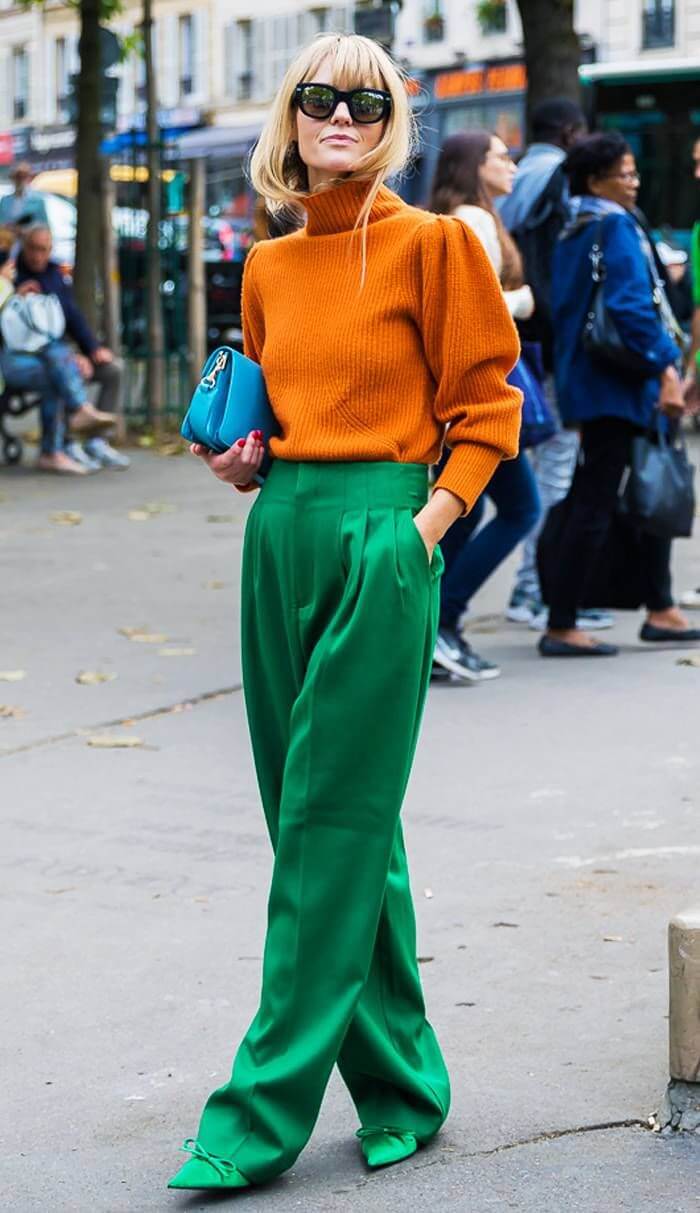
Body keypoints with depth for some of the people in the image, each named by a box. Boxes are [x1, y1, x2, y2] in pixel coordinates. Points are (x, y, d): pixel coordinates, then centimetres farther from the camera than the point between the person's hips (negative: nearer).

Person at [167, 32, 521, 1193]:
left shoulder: (430, 244, -3)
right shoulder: (268, 267, 14)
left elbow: (486, 407, -3)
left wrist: (427, 525, -12)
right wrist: (246, 459, 6)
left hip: (382, 539, -7)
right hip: (282, 533, 7)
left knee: (329, 824, -6)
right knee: (330, 819, 9)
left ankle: (266, 1109, -1)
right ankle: (401, 1085, 21)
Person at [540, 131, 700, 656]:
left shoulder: (573, 232, 15)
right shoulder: (617, 226, -12)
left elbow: (566, 308, 19)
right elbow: (631, 305, -22)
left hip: (584, 375, 10)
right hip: (616, 385, -10)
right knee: (595, 504, -7)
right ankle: (561, 627, -4)